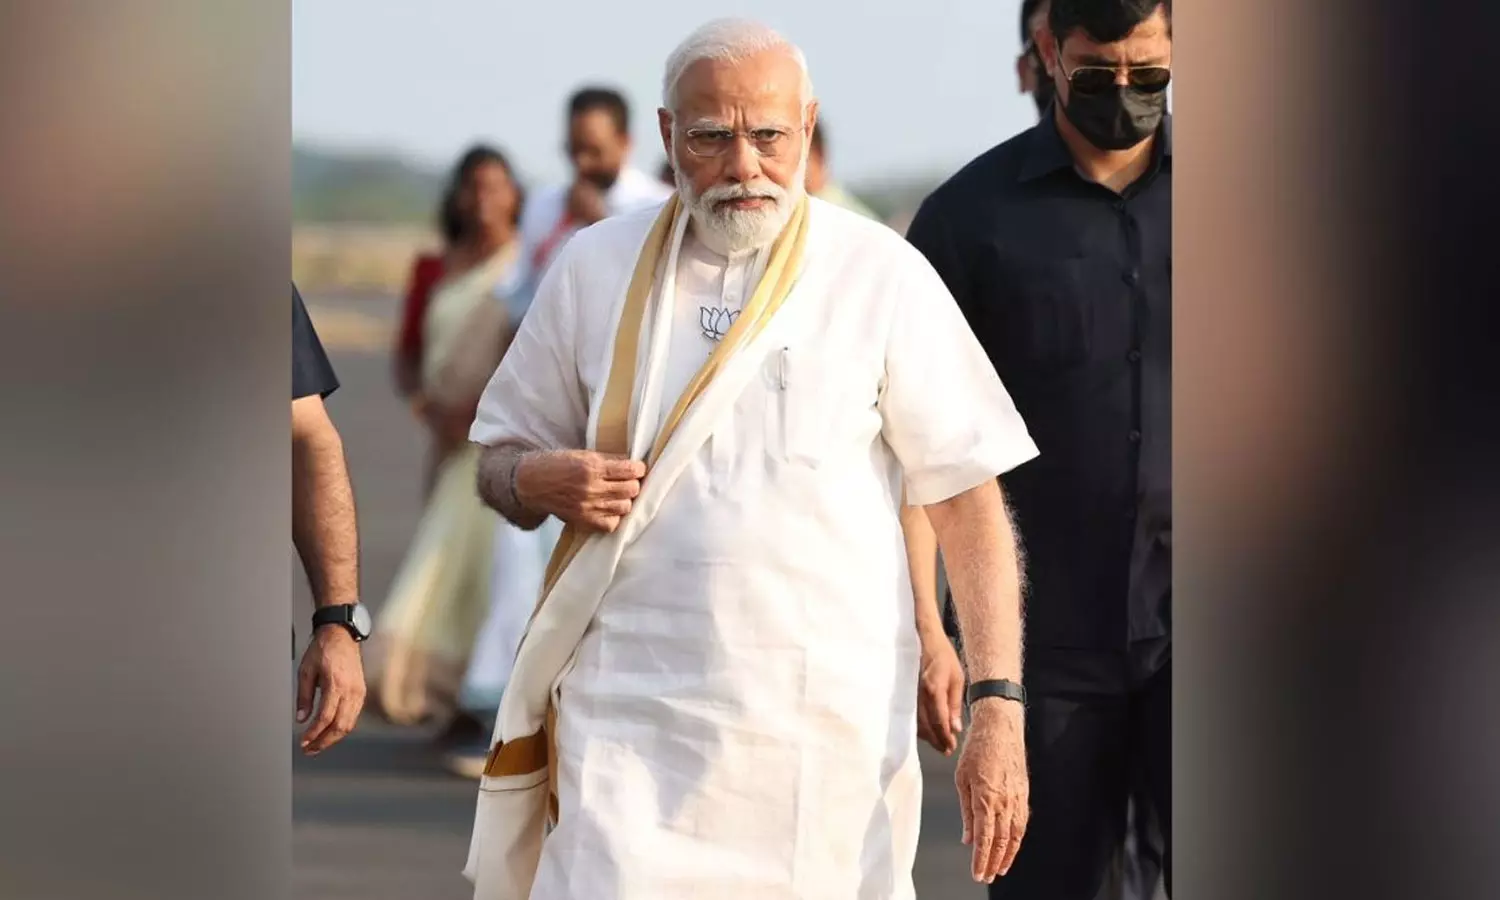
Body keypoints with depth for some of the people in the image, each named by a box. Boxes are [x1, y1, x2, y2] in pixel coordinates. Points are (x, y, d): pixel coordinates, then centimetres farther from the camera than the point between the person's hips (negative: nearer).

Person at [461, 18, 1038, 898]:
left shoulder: (883, 276, 1)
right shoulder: (596, 266, 8)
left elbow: (970, 501, -1)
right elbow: (500, 458, 18)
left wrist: (1000, 709, -9)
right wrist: (540, 481, -7)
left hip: (831, 722, -1)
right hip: (631, 717, 1)